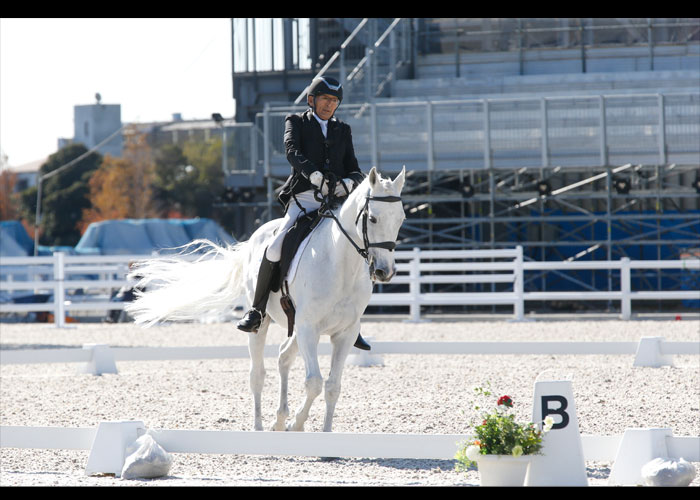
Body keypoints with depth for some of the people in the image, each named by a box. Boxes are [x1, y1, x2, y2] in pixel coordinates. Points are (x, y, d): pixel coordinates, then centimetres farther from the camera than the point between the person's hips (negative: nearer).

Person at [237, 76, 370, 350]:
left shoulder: (343, 130, 21)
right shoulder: (296, 122, 12)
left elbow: (356, 171, 13)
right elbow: (292, 152, -9)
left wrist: (348, 182, -13)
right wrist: (315, 175, -29)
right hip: (303, 199, -3)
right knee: (275, 249, -24)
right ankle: (256, 312, -9)